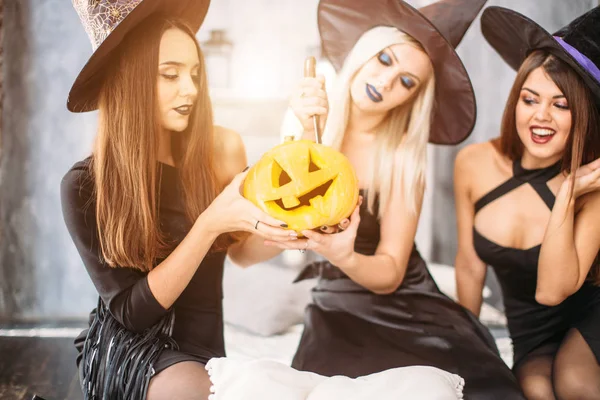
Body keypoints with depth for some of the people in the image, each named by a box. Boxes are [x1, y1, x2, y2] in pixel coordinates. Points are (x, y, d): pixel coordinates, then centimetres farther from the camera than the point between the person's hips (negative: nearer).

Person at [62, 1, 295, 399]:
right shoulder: (85, 186, -12)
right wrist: (210, 224, -28)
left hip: (203, 348, 4)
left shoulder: (220, 150, -6)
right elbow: (132, 310, -15)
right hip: (128, 349, -3)